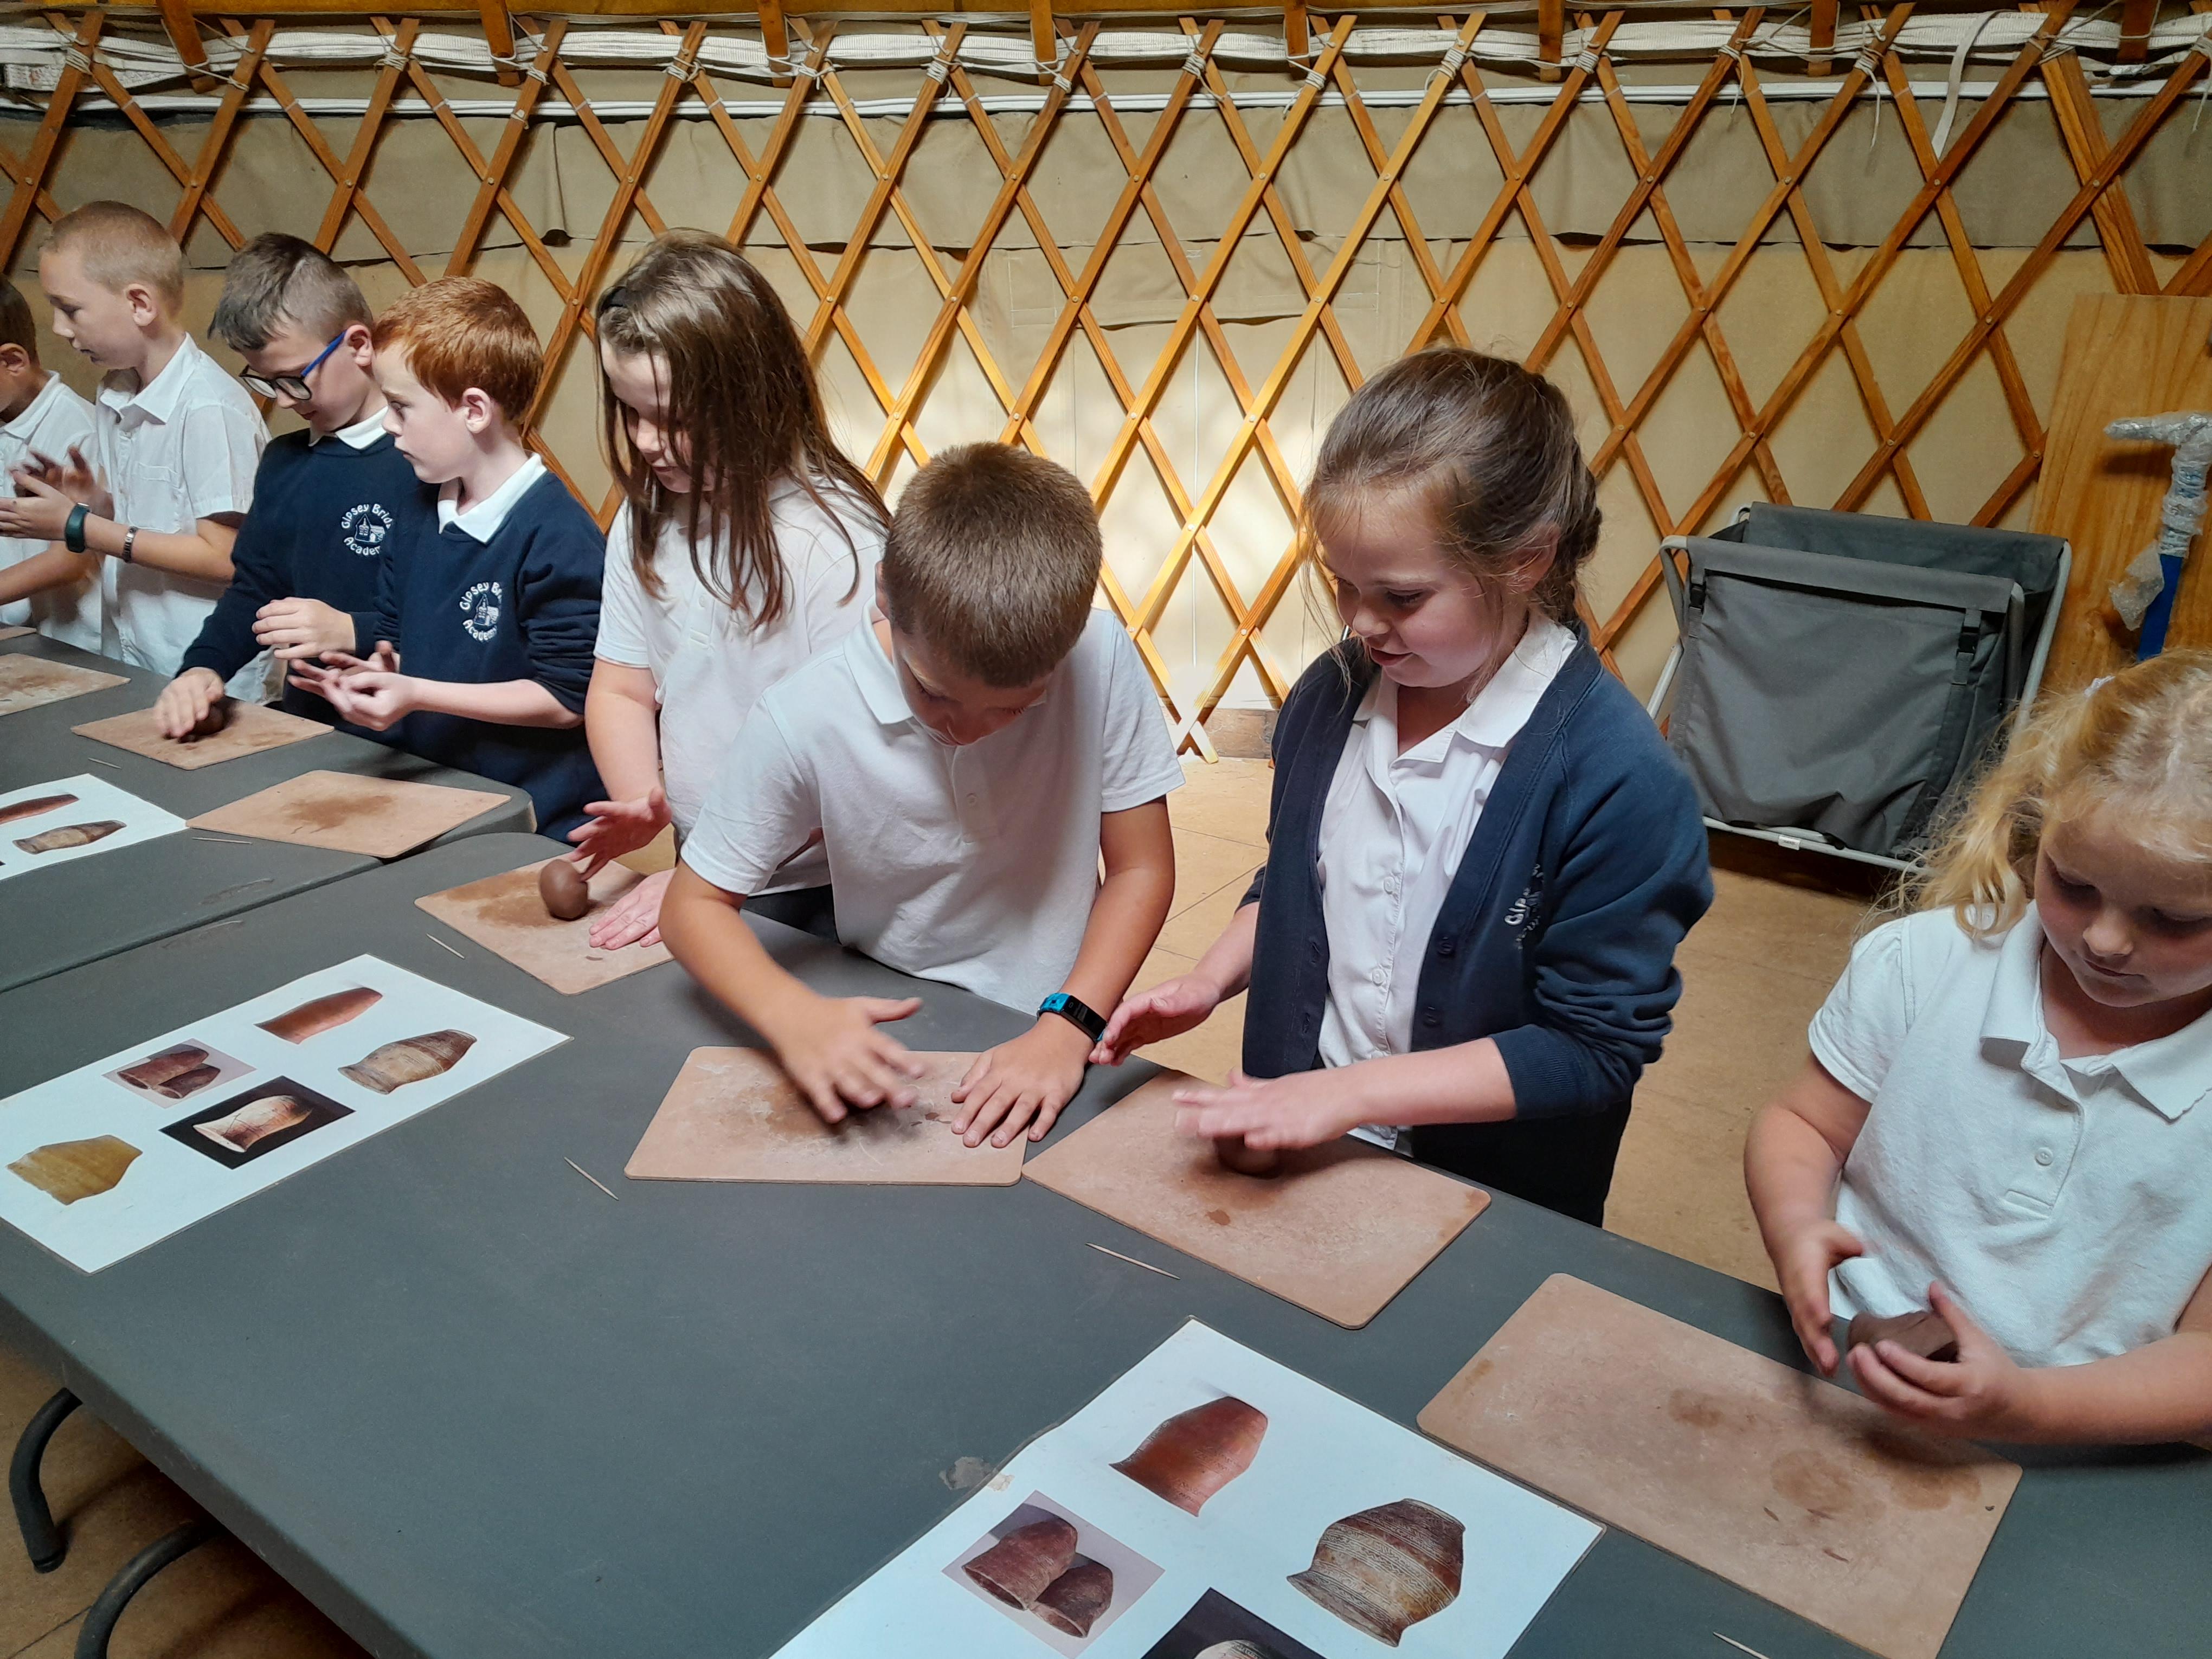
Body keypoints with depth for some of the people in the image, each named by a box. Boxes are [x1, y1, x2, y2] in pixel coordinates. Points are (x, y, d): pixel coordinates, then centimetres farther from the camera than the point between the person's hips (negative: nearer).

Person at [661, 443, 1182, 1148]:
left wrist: (1068, 1029, -18)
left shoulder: (1100, 658, -14)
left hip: (1049, 1055, 0)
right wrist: (794, 1016, -23)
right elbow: (694, 905, -4)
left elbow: (1141, 867, -5)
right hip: (891, 1052, 0)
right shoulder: (803, 720, -15)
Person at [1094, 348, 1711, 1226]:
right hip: (1293, 1151, 4)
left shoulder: (1615, 775, -19)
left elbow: (1595, 1048, -16)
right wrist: (1210, 979, -1)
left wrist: (1351, 1091, -19)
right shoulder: (1332, 694, 0)